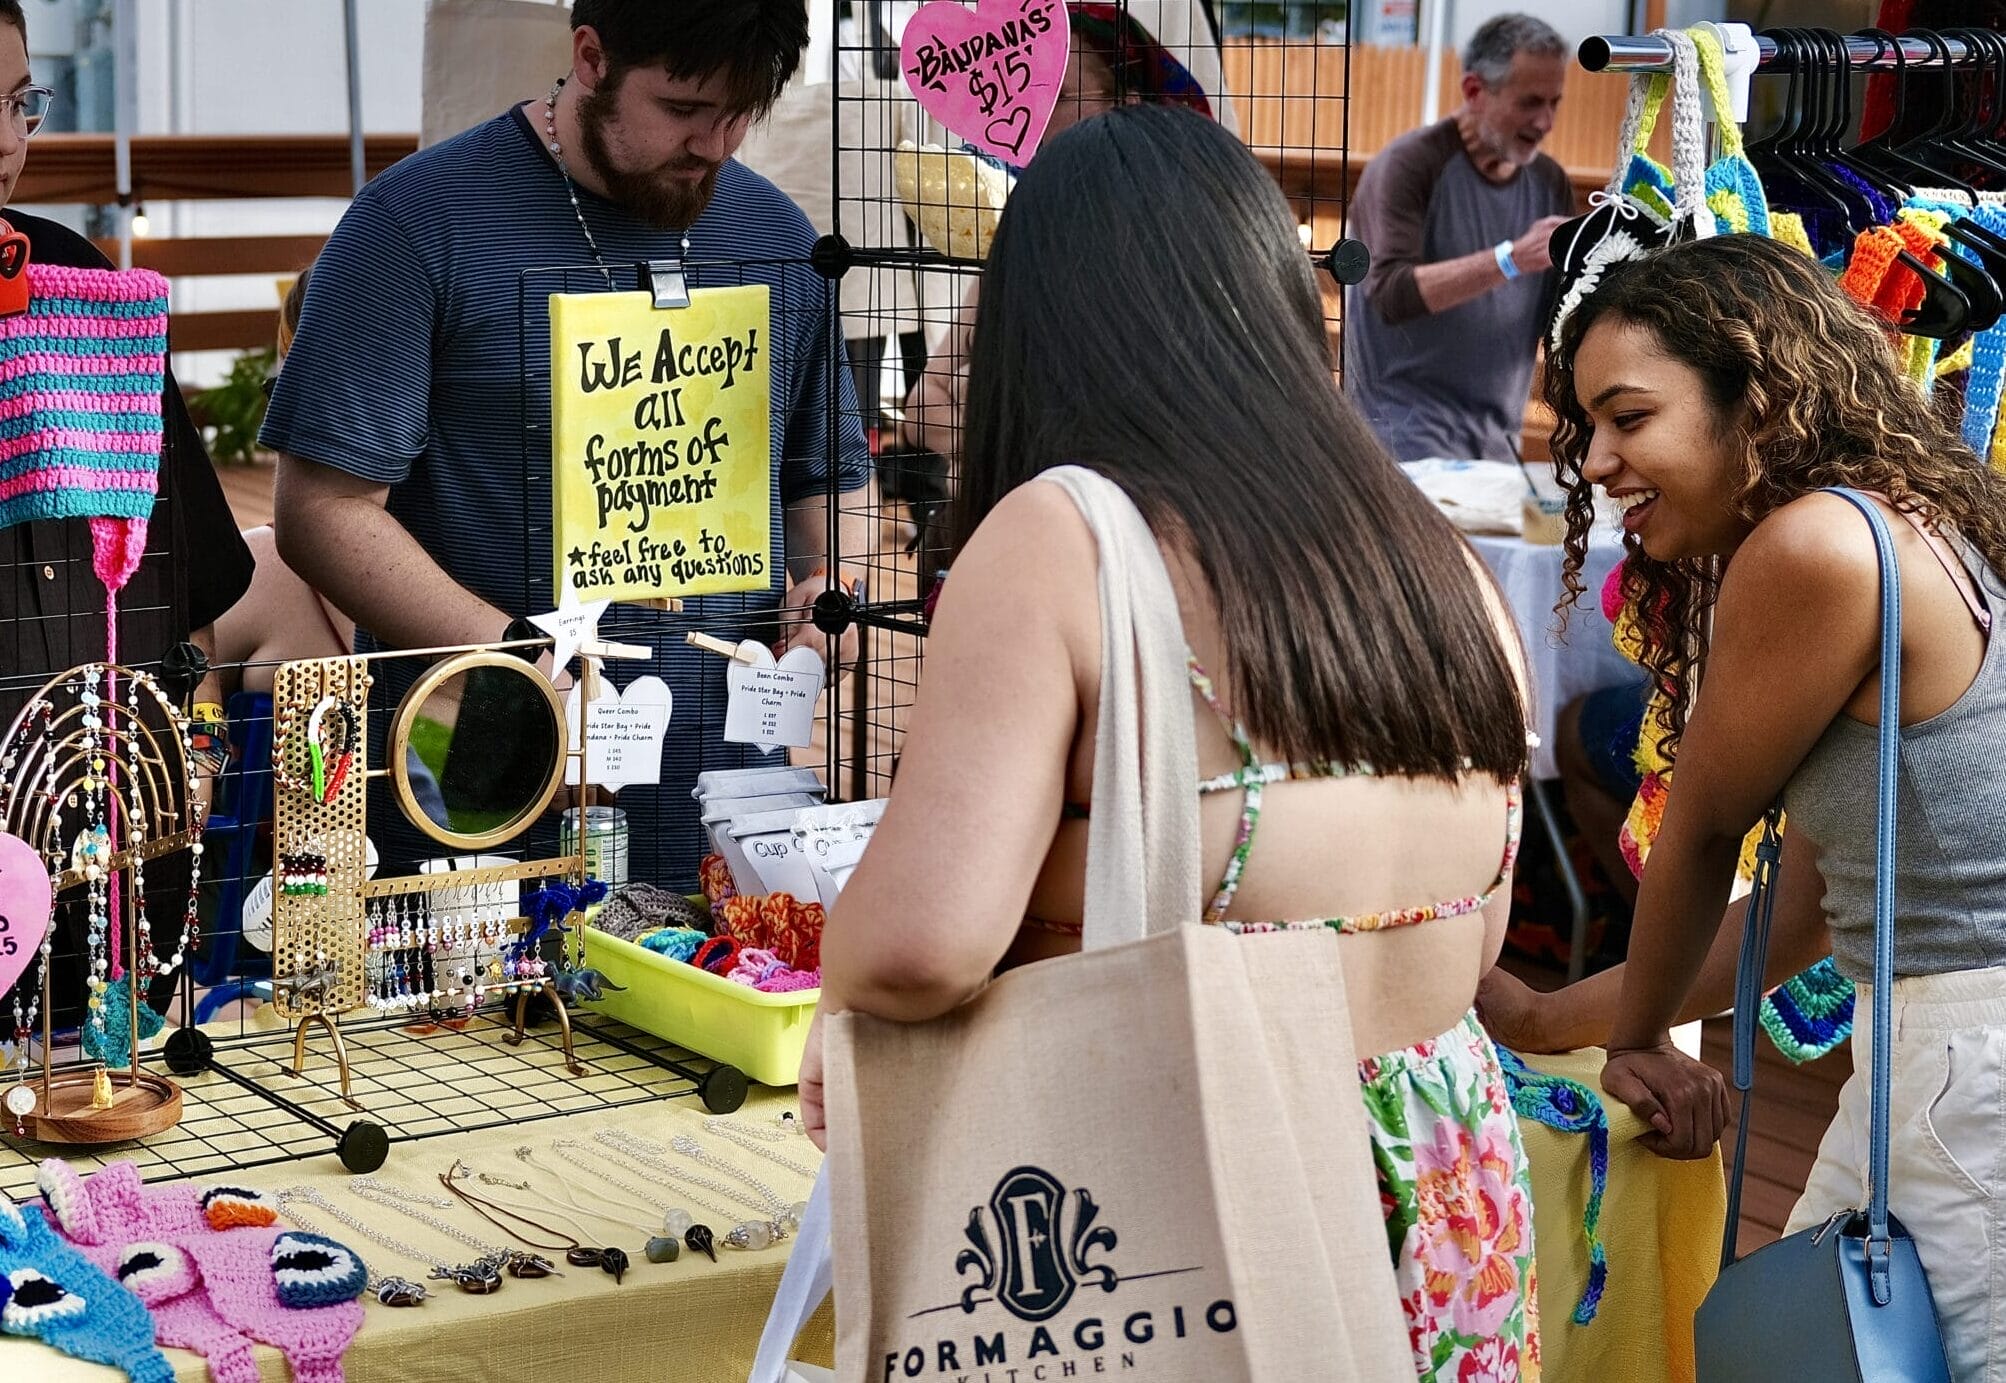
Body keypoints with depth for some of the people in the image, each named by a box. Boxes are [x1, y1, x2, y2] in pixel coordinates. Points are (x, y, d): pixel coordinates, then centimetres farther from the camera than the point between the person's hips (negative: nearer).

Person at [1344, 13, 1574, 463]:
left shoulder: (1550, 183, 7)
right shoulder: (1408, 165, -10)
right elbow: (1391, 294, -23)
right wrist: (1512, 258, -30)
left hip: (1497, 441, 6)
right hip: (1409, 432, -6)